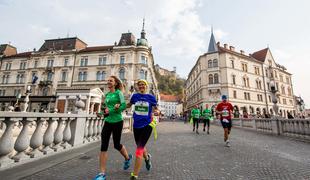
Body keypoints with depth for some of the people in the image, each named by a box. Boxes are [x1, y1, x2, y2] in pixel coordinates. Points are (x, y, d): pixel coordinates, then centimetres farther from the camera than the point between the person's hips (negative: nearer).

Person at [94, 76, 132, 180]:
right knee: (103, 147, 0)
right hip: (107, 122, 5)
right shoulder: (107, 94, 11)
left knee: (117, 145, 9)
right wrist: (103, 112, 0)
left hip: (117, 122, -5)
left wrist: (110, 111, -20)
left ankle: (127, 158, 40)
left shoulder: (118, 92, -7)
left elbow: (124, 106, -15)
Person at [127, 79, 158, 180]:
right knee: (141, 146, 22)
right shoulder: (135, 96, 1)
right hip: (136, 125, 4)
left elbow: (155, 109, 5)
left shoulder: (151, 97, -4)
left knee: (139, 149, -8)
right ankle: (147, 158, 55)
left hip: (147, 125, -3)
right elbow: (129, 105, 17)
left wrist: (157, 112, -18)